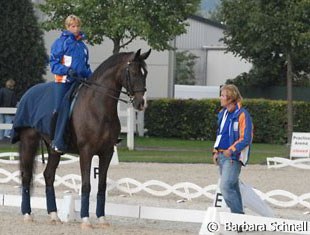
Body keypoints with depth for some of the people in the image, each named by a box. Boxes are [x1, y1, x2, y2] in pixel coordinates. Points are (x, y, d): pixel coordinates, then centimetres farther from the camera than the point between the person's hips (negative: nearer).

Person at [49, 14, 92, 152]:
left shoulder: (82, 45, 19)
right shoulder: (61, 42, 1)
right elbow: (54, 63, -4)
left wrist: (91, 77, 10)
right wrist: (67, 71, -19)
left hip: (80, 81, 6)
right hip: (64, 81, -6)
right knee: (60, 109, -12)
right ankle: (55, 140, -5)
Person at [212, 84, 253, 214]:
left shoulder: (242, 115, -13)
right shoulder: (223, 113, 13)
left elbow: (246, 139, -16)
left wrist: (231, 151, -21)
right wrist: (216, 152, 14)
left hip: (233, 158, -8)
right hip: (222, 156, 8)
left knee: (225, 186, -18)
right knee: (233, 188, 12)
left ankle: (238, 214, -13)